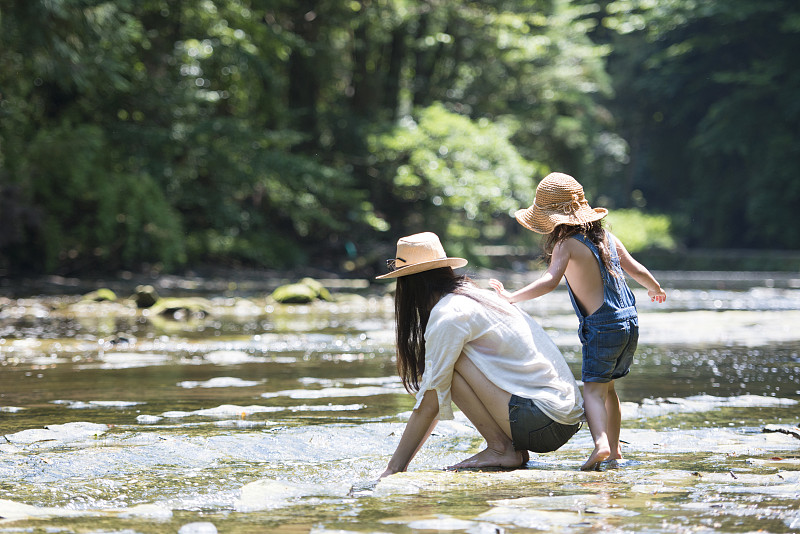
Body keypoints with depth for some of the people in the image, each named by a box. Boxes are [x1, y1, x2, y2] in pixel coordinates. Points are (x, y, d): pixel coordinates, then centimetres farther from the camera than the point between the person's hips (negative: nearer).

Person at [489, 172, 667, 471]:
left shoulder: (566, 245, -11)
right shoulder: (607, 237, 11)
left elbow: (549, 282, -25)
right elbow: (637, 270, 20)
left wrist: (510, 297, -28)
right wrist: (656, 290, 39)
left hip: (602, 326, -8)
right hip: (630, 323, 8)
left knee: (593, 389, -13)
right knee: (607, 386, 21)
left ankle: (601, 444, -36)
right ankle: (614, 449, 26)